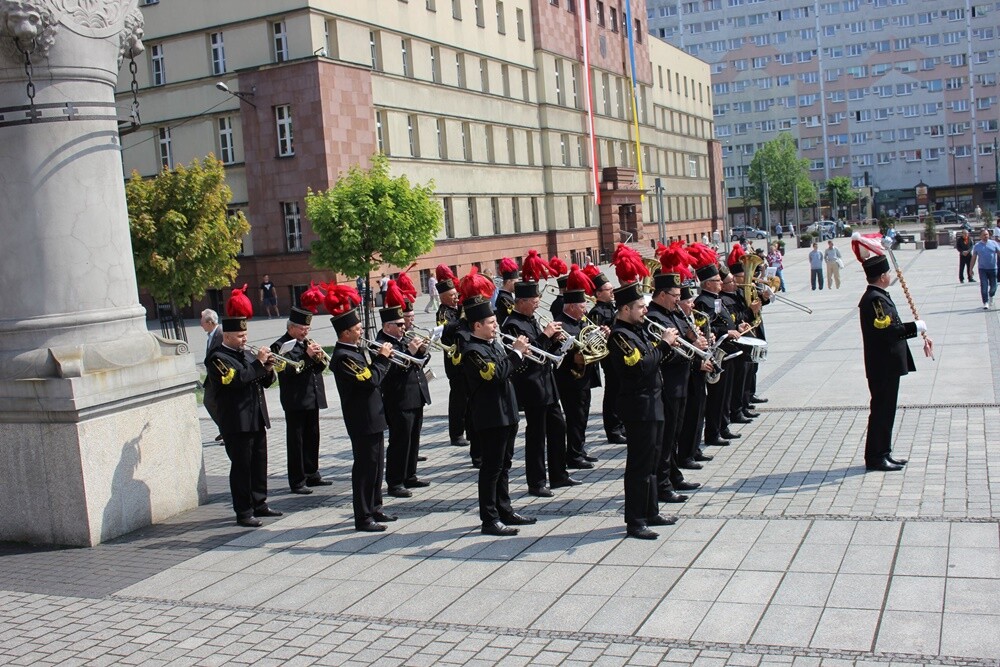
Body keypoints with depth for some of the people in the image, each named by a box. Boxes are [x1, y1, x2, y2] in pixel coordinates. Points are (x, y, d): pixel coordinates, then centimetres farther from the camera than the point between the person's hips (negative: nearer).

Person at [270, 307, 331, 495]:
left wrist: (319, 358, -7)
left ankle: (312, 475, 25)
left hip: (312, 399, 7)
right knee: (295, 441, -1)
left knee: (312, 439, 14)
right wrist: (307, 356, -24)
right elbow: (287, 370, -20)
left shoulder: (308, 343, 15)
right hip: (295, 402, -7)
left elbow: (319, 368, 14)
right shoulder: (280, 346, -7)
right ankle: (297, 481, 3)